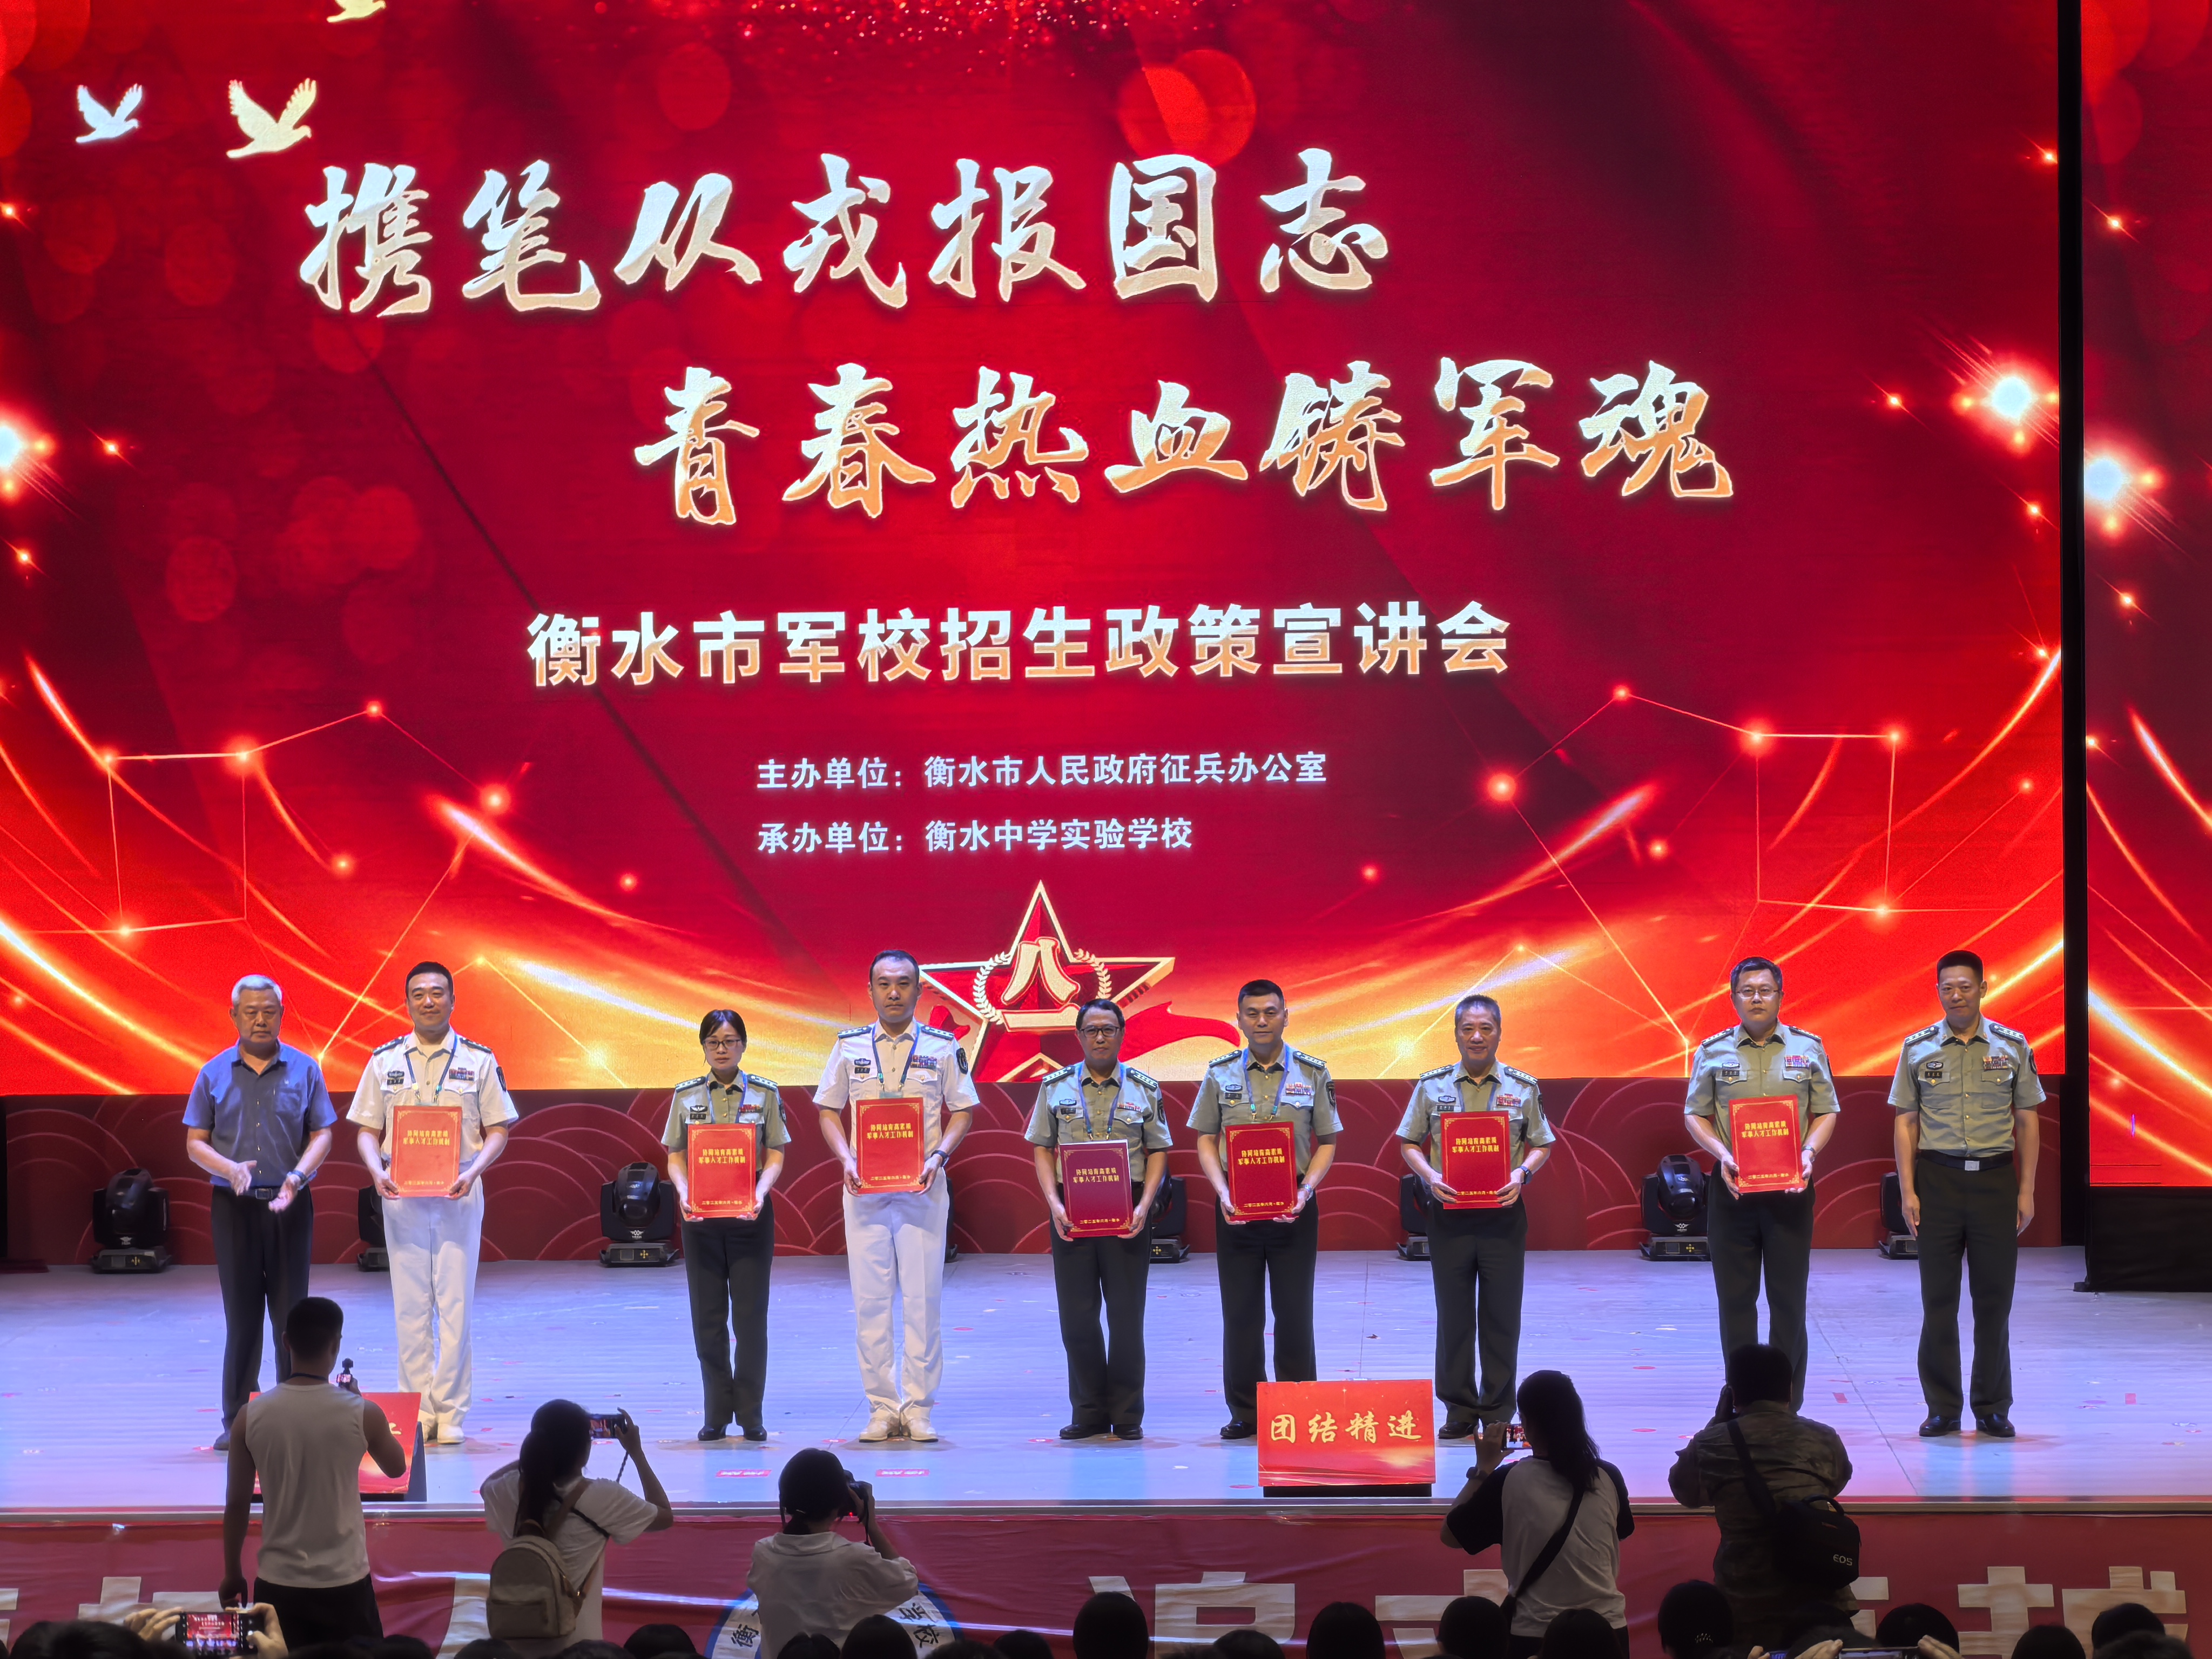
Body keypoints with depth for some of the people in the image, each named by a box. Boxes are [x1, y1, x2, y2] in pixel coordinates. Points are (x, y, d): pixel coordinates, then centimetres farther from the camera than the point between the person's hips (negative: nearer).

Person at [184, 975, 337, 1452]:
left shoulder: (304, 1070, 5)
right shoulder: (214, 1074, 6)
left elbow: (322, 1135, 2)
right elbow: (196, 1142, 5)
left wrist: (298, 1175, -16)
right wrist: (230, 1168, -14)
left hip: (290, 1205, 0)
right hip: (234, 1206, 0)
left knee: (291, 1311, 0)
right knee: (241, 1314, 1)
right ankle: (237, 1421, 4)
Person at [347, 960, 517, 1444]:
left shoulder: (478, 1061, 4)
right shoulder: (385, 1061, 9)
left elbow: (497, 1131, 3)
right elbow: (367, 1129, 10)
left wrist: (472, 1172, -14)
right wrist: (377, 1171, -10)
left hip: (459, 1194, -2)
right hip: (402, 1193, 2)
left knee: (455, 1303, -3)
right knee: (410, 1304, 3)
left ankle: (450, 1412, 1)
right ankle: (418, 1409, 8)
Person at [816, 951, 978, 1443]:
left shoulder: (943, 1047, 4)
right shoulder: (849, 1047, 7)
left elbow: (962, 1113, 5)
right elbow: (829, 1112, 11)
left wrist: (937, 1157, -12)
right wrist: (847, 1161, -6)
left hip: (922, 1186, -1)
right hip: (864, 1185, 1)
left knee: (922, 1297, -3)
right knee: (870, 1298, 0)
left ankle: (918, 1408, 2)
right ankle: (882, 1407, 6)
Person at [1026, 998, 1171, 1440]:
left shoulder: (1145, 1089, 6)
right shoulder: (1056, 1087, 8)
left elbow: (1157, 1152, 5)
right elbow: (1042, 1150, 6)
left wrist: (1144, 1206, -9)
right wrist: (1054, 1204, -8)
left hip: (1127, 1215, -1)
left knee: (1126, 1315, 0)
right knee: (1077, 1315, 2)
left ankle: (1128, 1415, 8)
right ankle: (1088, 1412, 11)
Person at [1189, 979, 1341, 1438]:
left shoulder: (1312, 1074, 3)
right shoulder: (1221, 1074, 5)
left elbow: (1327, 1142, 4)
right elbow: (1206, 1140, 6)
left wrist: (1306, 1190, -11)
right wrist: (1223, 1193, -8)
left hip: (1293, 1207, -1)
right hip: (1237, 1207, 1)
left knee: (1294, 1309, 1)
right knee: (1241, 1310, 4)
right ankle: (1245, 1412, 10)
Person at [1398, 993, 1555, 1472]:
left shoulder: (1523, 1088, 5)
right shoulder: (1432, 1087, 6)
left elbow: (1541, 1145, 7)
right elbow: (1408, 1143, 7)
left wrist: (1521, 1174, -12)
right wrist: (1430, 1176, -11)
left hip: (1503, 1213, -1)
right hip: (1449, 1215, 1)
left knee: (1501, 1316, 1)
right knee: (1453, 1315, 4)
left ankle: (1497, 1413, 7)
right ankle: (1459, 1408, 13)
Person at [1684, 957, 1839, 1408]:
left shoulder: (1809, 1049, 7)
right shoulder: (1713, 1052, 7)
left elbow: (1826, 1112, 8)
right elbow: (1695, 1116, 6)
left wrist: (1809, 1152, -10)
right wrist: (1722, 1155, -10)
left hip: (1790, 1189, 0)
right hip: (1733, 1187, 0)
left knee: (1789, 1299, 0)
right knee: (1735, 1299, 3)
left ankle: (1787, 1405, 5)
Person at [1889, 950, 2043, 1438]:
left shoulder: (2012, 1047, 4)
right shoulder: (1918, 1049, 4)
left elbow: (2027, 1122, 6)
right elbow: (1906, 1123, 6)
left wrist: (2027, 1191, 1)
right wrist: (1908, 1191, -2)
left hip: (1996, 1179, 0)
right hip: (1938, 1179, 0)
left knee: (1994, 1300, 2)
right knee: (1939, 1300, 2)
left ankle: (1993, 1409, 10)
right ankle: (1942, 1409, 8)